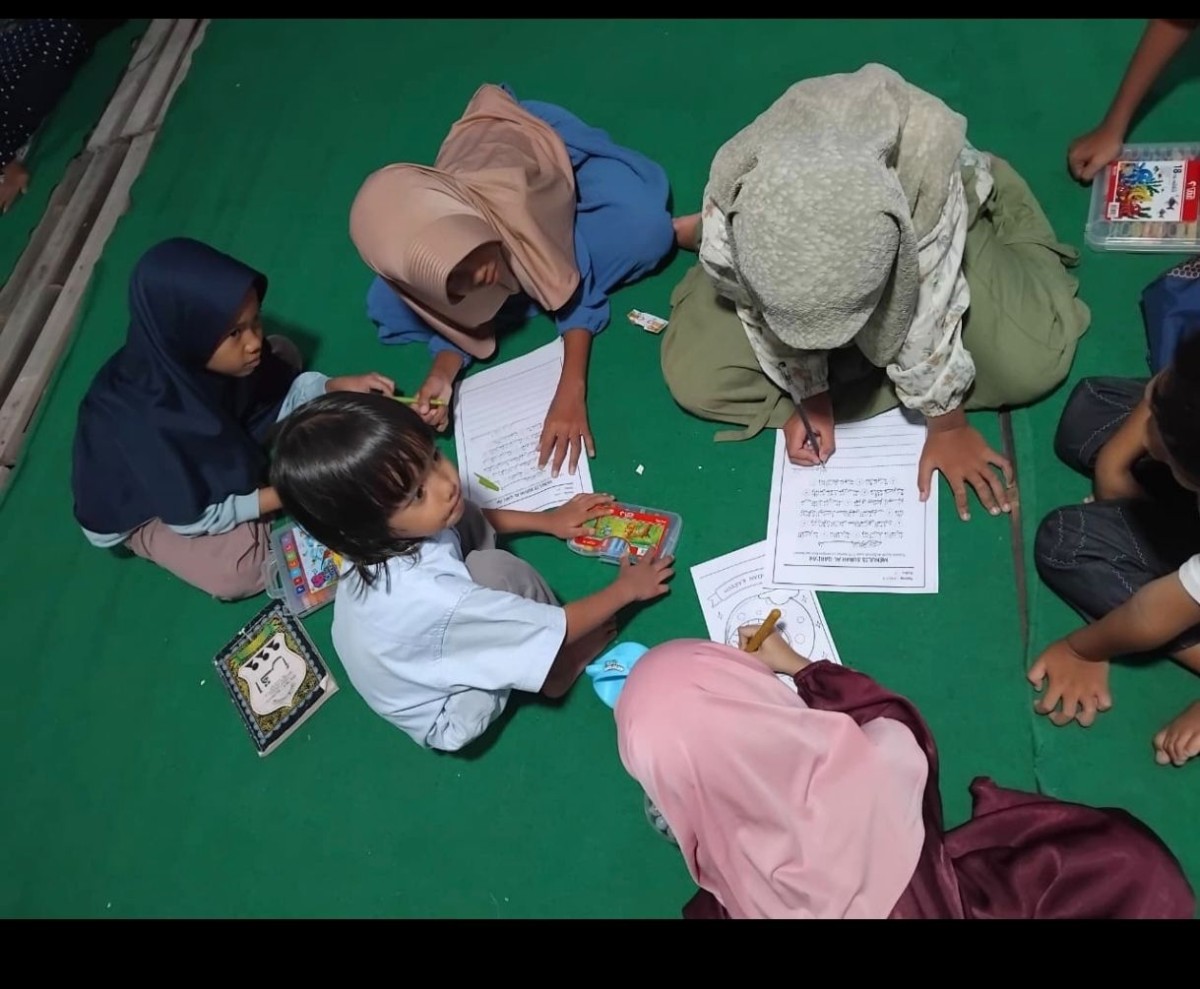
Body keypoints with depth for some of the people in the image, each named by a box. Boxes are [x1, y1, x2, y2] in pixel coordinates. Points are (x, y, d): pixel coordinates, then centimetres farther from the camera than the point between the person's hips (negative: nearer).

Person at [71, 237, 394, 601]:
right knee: (239, 571, -24)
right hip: (147, 505, -5)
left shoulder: (192, 357, -25)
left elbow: (282, 393, -8)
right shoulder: (146, 422, -43)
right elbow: (195, 516, -29)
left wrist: (340, 387, -26)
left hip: (206, 454, 5)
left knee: (282, 353, -4)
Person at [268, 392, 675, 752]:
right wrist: (626, 588, -12)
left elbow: (475, 518, 4)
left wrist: (548, 519, 7)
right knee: (495, 570, -28)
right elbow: (557, 628, -28)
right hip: (446, 719, -7)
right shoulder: (433, 599, -44)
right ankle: (557, 669, 2)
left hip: (414, 666, 7)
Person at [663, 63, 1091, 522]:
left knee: (1031, 364, -11)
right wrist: (811, 403, -13)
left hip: (927, 225, 0)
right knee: (694, 377, -14)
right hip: (784, 232, 0)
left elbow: (929, 311, -30)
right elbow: (770, 316, -20)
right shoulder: (731, 199, -39)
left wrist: (947, 426, -18)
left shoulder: (926, 166, -43)